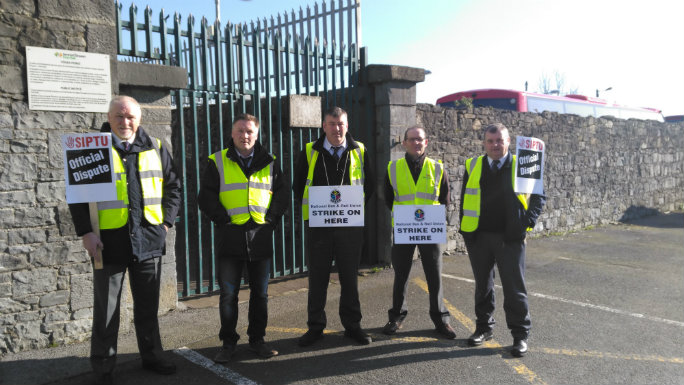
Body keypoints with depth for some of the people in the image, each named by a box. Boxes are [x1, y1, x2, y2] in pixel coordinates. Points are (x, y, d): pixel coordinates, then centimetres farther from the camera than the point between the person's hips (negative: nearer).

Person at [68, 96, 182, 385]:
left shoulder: (155, 148, 7)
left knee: (148, 305, 15)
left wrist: (166, 221, 4)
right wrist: (85, 232, -10)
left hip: (148, 240, 3)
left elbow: (172, 186, 13)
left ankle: (151, 357, 31)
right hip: (108, 241, -3)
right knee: (106, 309, 7)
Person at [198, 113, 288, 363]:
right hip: (230, 237, -2)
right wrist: (223, 219, -8)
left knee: (260, 293, 9)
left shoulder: (269, 163, 9)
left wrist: (271, 219, -1)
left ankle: (257, 340, 23)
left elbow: (282, 194, 10)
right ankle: (228, 343, 17)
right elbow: (206, 197, 1)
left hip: (261, 236, 2)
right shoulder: (217, 162, 3)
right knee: (228, 294, 3)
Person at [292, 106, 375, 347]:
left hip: (350, 225, 0)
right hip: (318, 225, 0)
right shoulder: (309, 152, 4)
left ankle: (352, 325, 21)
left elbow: (369, 185, 13)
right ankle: (315, 327, 19)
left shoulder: (359, 151, 6)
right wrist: (313, 207, 0)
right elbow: (298, 186, 11)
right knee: (317, 278, 7)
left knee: (350, 277, 8)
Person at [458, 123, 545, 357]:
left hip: (510, 237, -2)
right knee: (483, 285, 13)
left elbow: (539, 196, 6)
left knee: (514, 287, 2)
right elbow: (465, 199, 12)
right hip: (479, 237, 3)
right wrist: (465, 230, 4)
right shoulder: (473, 166, 7)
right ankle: (484, 327, 28)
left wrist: (528, 222, -8)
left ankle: (520, 335, 15)